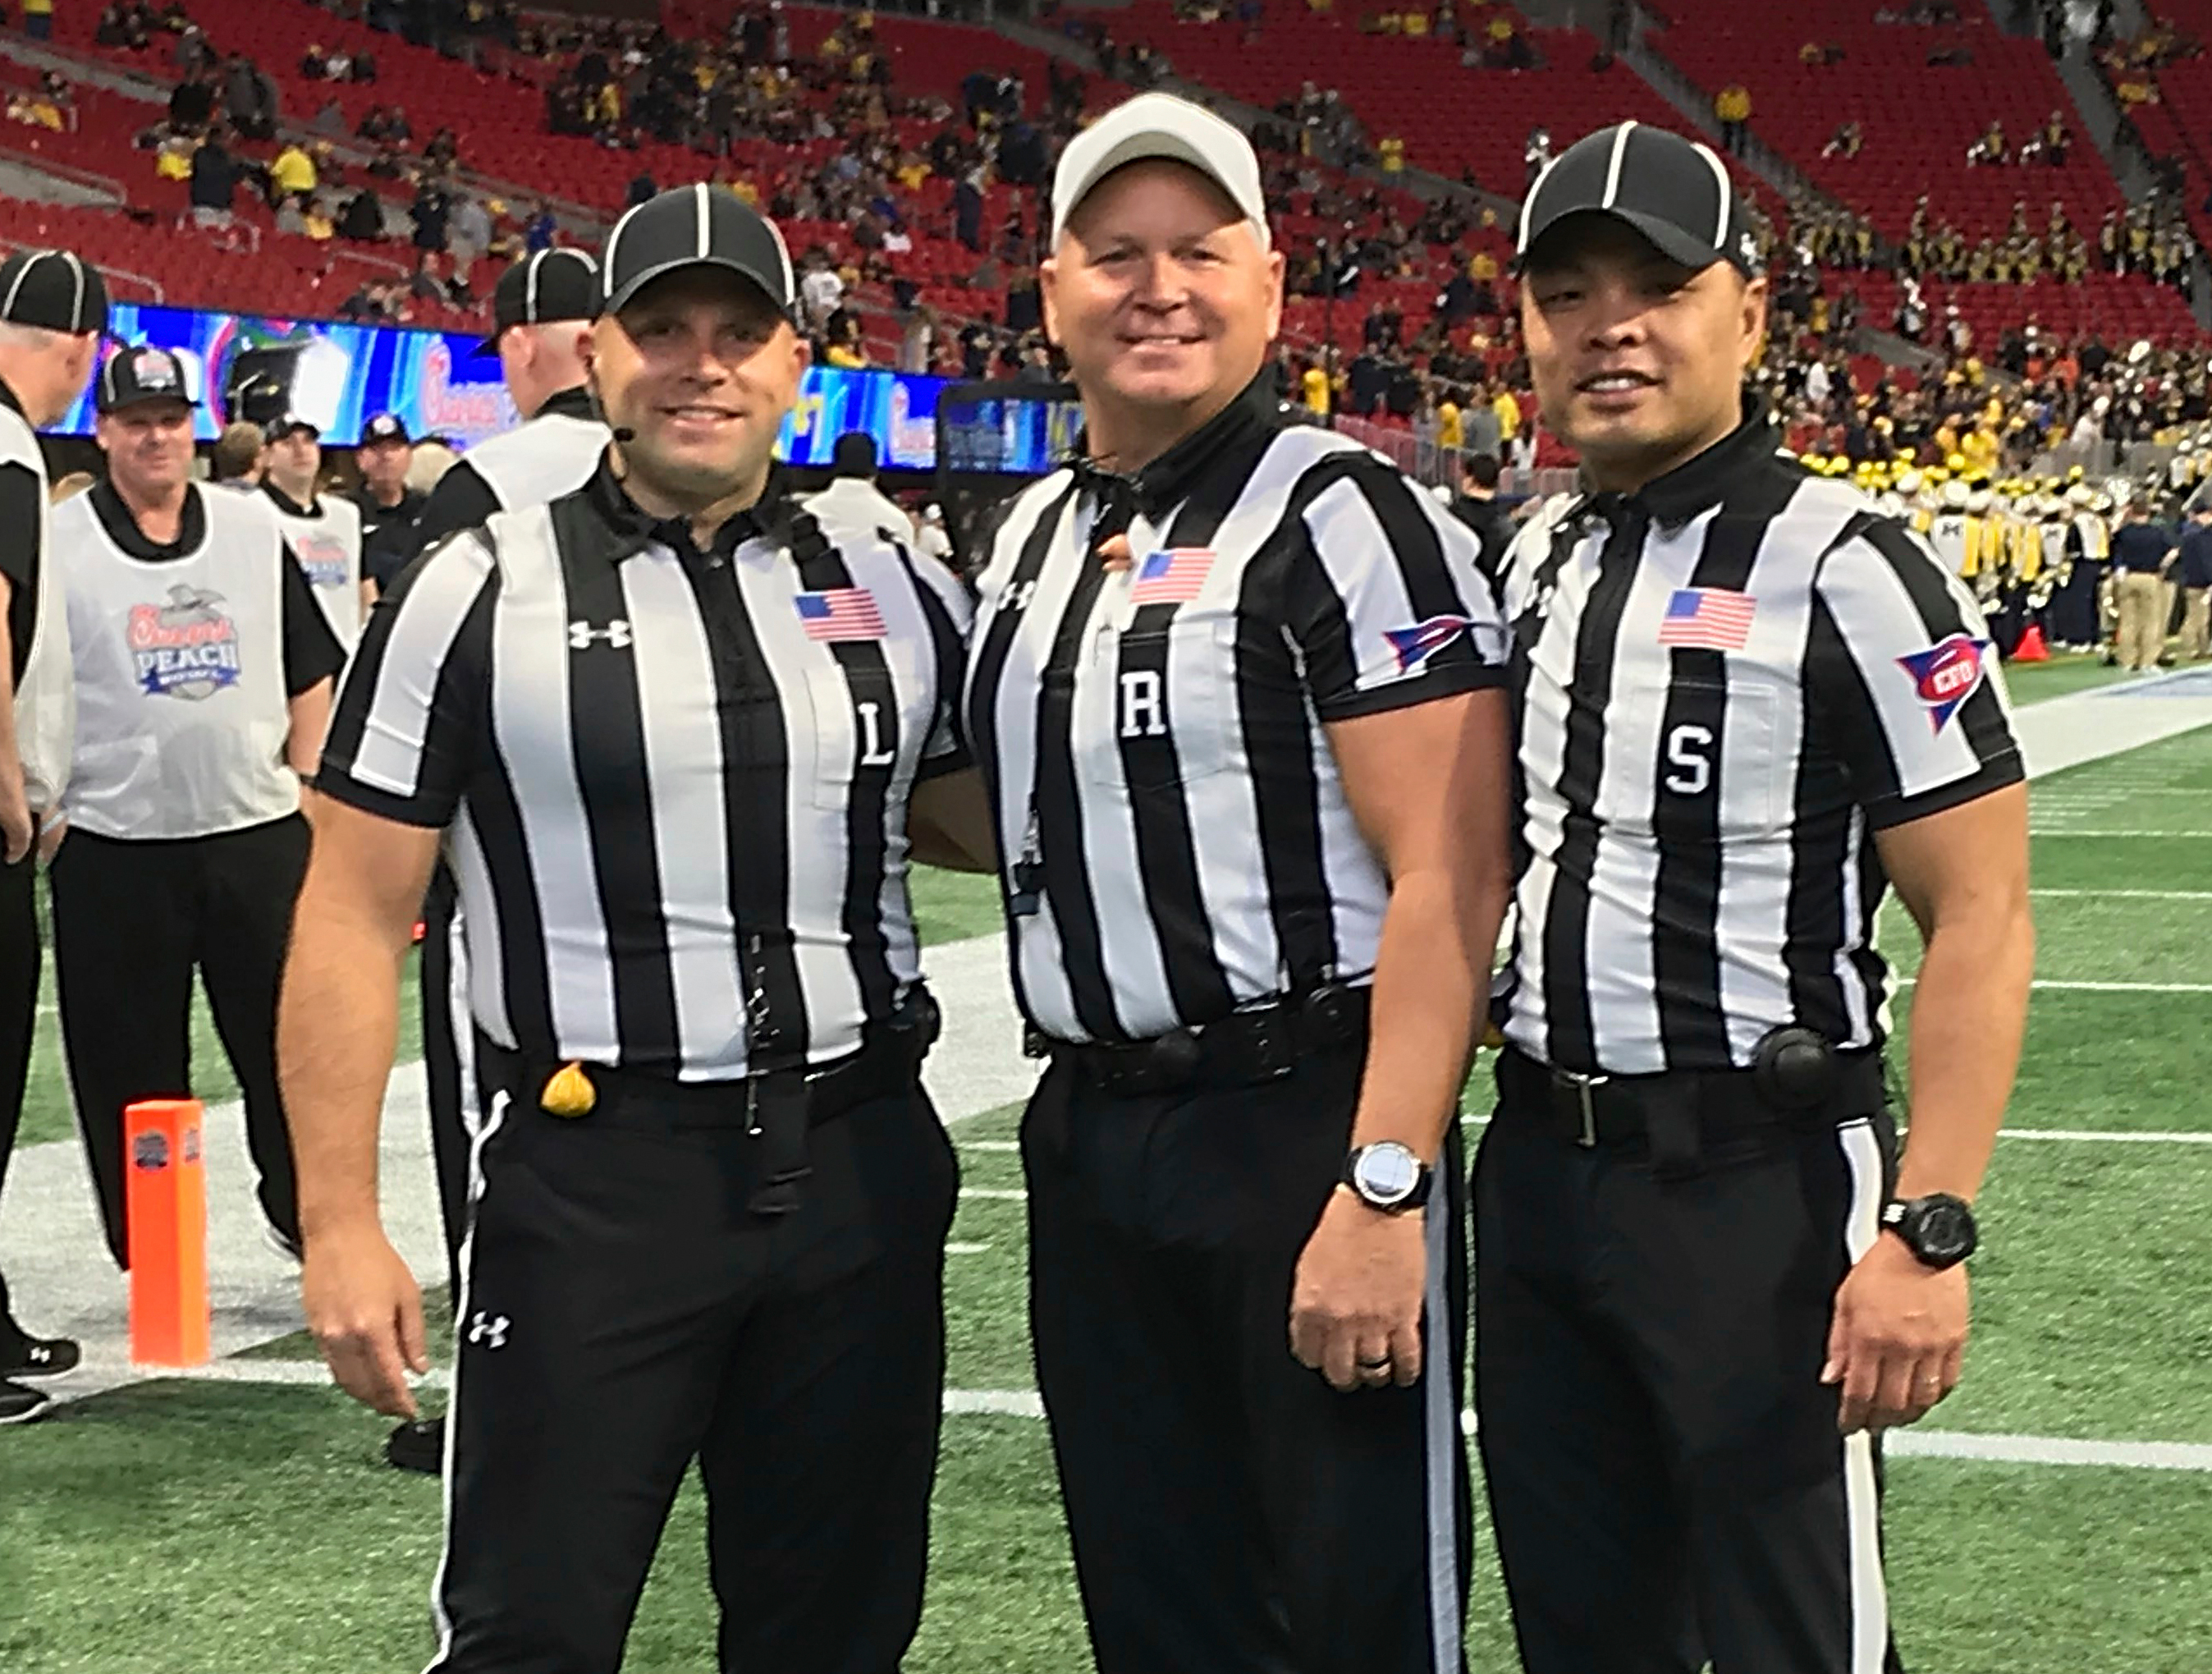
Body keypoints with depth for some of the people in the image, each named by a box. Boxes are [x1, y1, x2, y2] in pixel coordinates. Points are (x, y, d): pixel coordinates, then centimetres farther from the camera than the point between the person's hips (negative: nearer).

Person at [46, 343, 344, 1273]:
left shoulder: (255, 528, 8)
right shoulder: (54, 542, -1)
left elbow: (311, 672, 14)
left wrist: (301, 790, 6)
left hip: (258, 836, 2)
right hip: (114, 849, -2)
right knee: (131, 1072, 4)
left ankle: (310, 1221, 21)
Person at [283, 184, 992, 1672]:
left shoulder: (900, 595, 7)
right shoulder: (479, 593, -3)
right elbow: (356, 919, -3)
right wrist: (340, 1225, -8)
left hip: (863, 1172, 4)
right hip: (590, 1179, -3)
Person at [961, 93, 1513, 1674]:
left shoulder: (1349, 520, -11)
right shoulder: (1034, 539, 14)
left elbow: (1449, 875, -18)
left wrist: (1385, 1189, -24)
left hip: (1302, 1126, -7)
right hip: (1087, 1142, 7)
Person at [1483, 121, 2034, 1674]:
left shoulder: (1846, 570, -11)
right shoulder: (1533, 562, 10)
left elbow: (1980, 921, -14)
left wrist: (1927, 1232, -21)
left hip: (1765, 1188, -6)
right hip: (1539, 1176, 7)